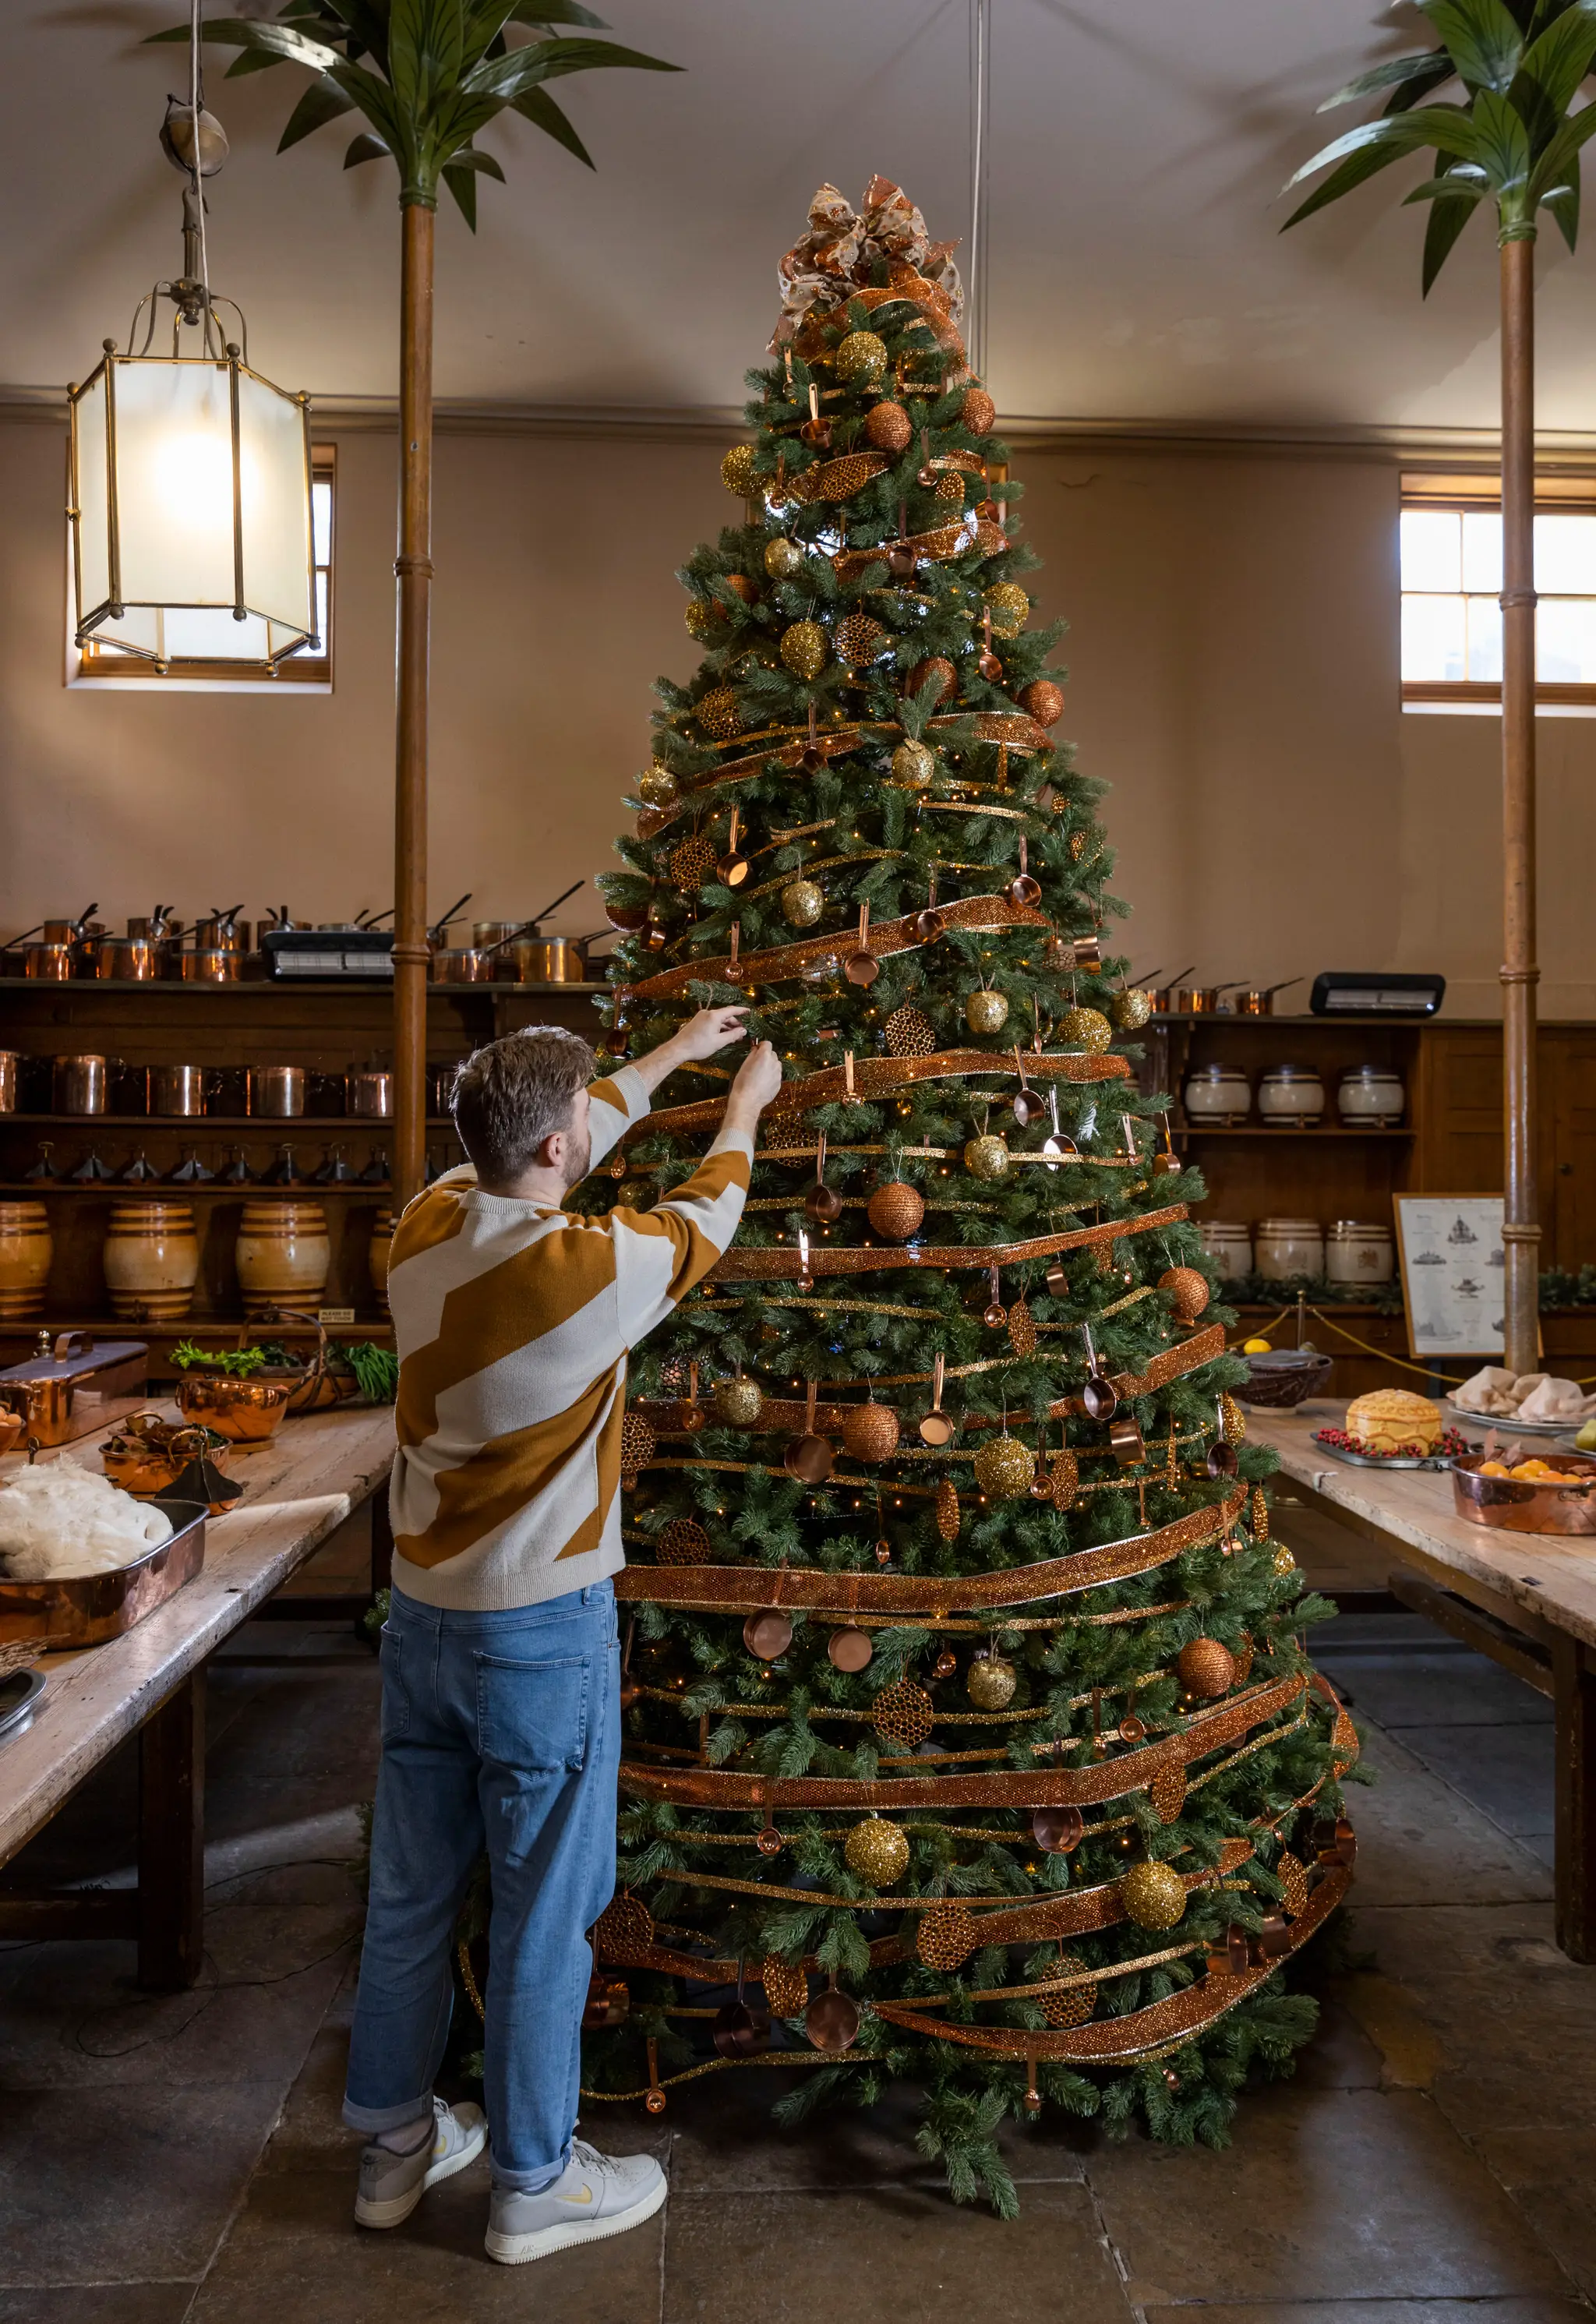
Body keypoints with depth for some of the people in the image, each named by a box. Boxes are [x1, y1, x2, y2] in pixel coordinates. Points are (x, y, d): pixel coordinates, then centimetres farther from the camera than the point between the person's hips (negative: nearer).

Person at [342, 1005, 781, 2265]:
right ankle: (535, 2184, 27)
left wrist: (673, 1055, 22)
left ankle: (396, 2142, 37)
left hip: (424, 1616, 7)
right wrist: (746, 1101, 17)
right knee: (544, 1912, 10)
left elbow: (545, 1147, 12)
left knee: (410, 1891, 19)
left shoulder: (427, 1228, -6)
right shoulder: (593, 1268, -24)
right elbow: (704, 1218, -2)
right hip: (543, 1634, -6)